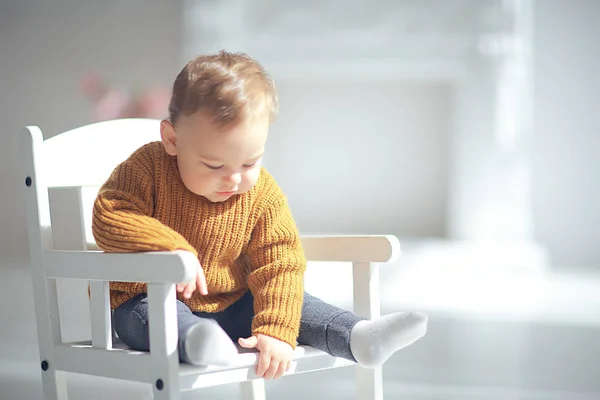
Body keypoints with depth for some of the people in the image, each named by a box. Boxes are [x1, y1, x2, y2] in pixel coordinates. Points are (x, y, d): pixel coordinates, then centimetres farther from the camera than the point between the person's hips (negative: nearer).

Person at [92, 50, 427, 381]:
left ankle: (359, 338, -22)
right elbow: (109, 218, -24)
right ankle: (196, 342, -66)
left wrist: (275, 330, -24)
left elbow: (279, 264, -10)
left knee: (288, 302, -9)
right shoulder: (148, 168, -15)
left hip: (230, 306, 5)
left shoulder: (264, 195, -7)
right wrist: (172, 248, -38)